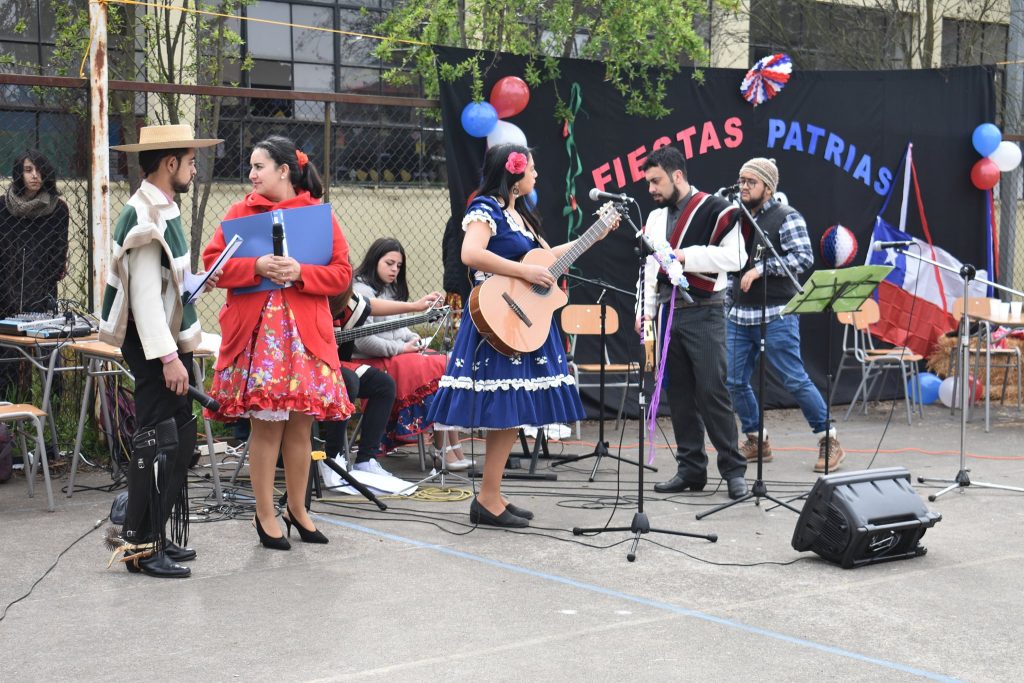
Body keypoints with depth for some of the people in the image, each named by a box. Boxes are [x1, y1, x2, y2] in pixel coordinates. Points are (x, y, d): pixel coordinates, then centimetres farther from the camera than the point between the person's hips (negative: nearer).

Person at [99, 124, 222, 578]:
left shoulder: (163, 210, 14)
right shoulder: (144, 215, -17)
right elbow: (144, 294, -22)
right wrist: (167, 357, -24)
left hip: (173, 340, 10)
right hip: (153, 345, -10)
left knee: (178, 442, 14)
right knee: (157, 443, -5)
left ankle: (158, 535, 24)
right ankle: (141, 547, 3)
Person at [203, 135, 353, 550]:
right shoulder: (241, 212, 6)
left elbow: (342, 274, 1)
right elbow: (212, 262, 0)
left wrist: (301, 273, -15)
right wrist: (255, 267, -16)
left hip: (305, 332, 1)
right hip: (256, 329, -1)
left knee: (300, 423, 7)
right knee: (265, 424, 0)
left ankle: (296, 508, 23)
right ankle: (265, 515, 12)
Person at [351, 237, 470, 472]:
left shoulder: (391, 289, 19)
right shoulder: (362, 290, -10)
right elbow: (362, 340, -21)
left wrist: (413, 339, 5)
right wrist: (401, 348, -16)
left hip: (399, 355, 9)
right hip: (376, 363, -9)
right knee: (443, 369, -22)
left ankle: (452, 446, -19)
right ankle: (442, 450, -17)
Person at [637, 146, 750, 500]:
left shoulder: (715, 210, -5)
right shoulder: (656, 217, 15)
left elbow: (735, 256, -15)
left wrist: (686, 255, -18)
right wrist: (646, 310, 8)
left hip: (704, 314, -6)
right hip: (668, 311, 7)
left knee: (712, 392, -7)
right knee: (679, 394, 8)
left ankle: (733, 470, 1)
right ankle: (690, 468, 15)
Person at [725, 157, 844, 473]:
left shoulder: (786, 217, -4)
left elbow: (804, 258, -14)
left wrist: (761, 269, -19)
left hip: (775, 316, -6)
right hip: (738, 315, 7)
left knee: (795, 380, -5)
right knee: (735, 382, 5)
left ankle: (829, 442, 7)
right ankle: (756, 441, 22)